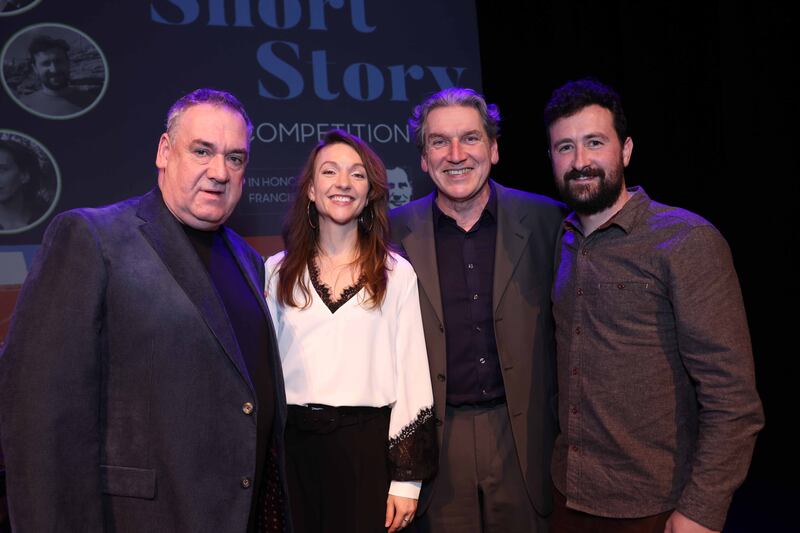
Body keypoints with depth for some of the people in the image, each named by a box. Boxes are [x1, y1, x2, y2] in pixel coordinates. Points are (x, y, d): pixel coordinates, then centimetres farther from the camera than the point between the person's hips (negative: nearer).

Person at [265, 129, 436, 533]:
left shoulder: (397, 273, -1)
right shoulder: (277, 272, 5)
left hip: (367, 443, -1)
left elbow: (412, 374, -2)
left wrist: (406, 478, -3)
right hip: (292, 443, 2)